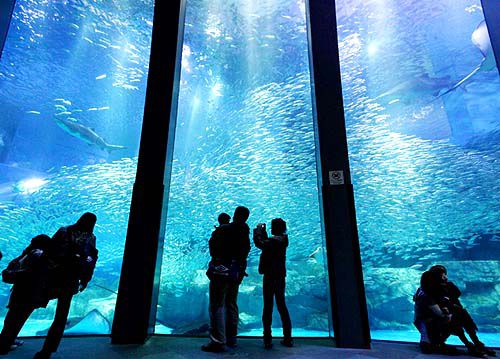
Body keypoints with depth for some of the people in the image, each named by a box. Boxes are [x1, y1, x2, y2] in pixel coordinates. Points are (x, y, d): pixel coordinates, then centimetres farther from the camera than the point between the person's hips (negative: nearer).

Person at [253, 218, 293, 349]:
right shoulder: (282, 239, 8)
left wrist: (258, 230, -12)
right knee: (282, 306, 14)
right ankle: (288, 338, 18)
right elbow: (267, 243, 19)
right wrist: (263, 231, 15)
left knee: (268, 307, 0)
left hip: (270, 276, -7)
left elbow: (260, 243, -26)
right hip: (280, 276, 8)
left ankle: (268, 339, 2)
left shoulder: (273, 240, -16)